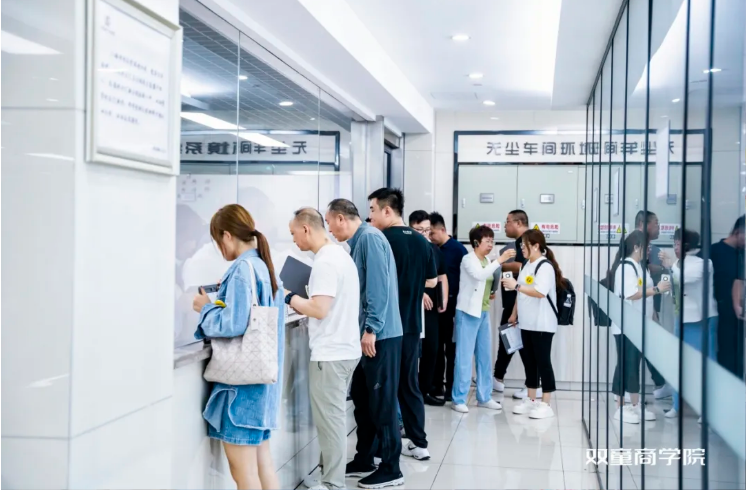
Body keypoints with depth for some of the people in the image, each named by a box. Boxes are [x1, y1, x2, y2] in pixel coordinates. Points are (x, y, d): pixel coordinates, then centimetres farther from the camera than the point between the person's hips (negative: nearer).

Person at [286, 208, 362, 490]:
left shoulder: (325, 262, -18)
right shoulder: (339, 254, 13)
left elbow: (319, 309, -23)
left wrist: (290, 298, -10)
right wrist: (301, 304, 10)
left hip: (330, 354, -10)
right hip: (344, 349, 10)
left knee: (329, 419, -2)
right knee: (333, 417, 16)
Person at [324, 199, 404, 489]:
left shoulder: (370, 237, -14)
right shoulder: (358, 242, 15)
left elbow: (379, 286, -22)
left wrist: (371, 329, -23)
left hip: (380, 336, -10)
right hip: (367, 334, 10)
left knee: (382, 403, -3)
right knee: (363, 400, 15)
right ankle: (364, 460, 25)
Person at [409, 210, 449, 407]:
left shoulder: (435, 250, 12)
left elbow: (442, 276, 19)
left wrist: (444, 299, 8)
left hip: (431, 308, 7)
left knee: (431, 349, 10)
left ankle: (426, 391, 21)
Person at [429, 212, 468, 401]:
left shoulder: (458, 249, -7)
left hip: (452, 305, -5)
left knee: (451, 347, 4)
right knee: (435, 346, 9)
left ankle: (451, 387, 12)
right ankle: (436, 385, 19)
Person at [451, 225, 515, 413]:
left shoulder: (488, 261, 12)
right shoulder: (468, 259, -10)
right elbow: (479, 275, -30)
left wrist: (492, 293, 5)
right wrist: (500, 260, -31)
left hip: (484, 313, 8)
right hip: (468, 313, -8)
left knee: (485, 357, 10)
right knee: (464, 357, -5)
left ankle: (484, 397, 18)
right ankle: (459, 399, 0)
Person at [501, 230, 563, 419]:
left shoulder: (545, 266, -14)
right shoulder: (526, 265, 12)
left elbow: (540, 292, -27)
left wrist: (516, 285, -22)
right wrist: (514, 314, 18)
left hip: (542, 324, -8)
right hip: (527, 323, 9)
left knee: (542, 362, -3)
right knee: (529, 361, 12)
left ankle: (545, 404, 3)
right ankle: (530, 400, 21)